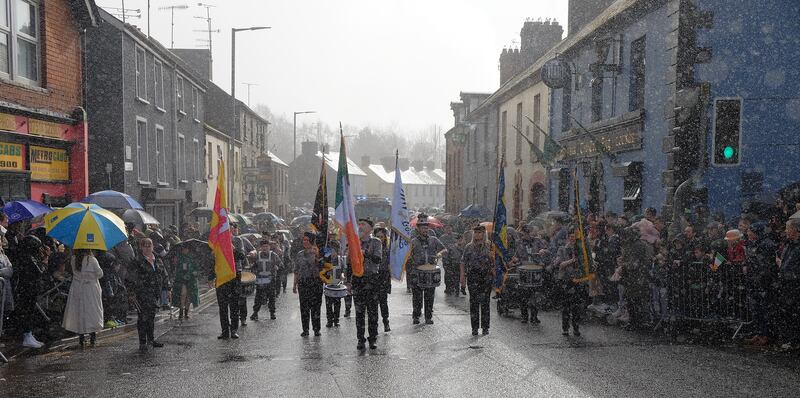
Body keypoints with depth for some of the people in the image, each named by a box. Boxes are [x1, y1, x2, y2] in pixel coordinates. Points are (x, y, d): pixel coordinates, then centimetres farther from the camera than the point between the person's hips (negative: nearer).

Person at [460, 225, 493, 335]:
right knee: (473, 302, 0)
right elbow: (463, 263, 7)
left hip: (486, 277, -1)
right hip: (472, 277, 1)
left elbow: (494, 262, 6)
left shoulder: (489, 246, 6)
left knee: (485, 302, 0)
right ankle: (474, 328, 6)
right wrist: (462, 277, 0)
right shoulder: (469, 247, 8)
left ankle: (485, 327, 8)